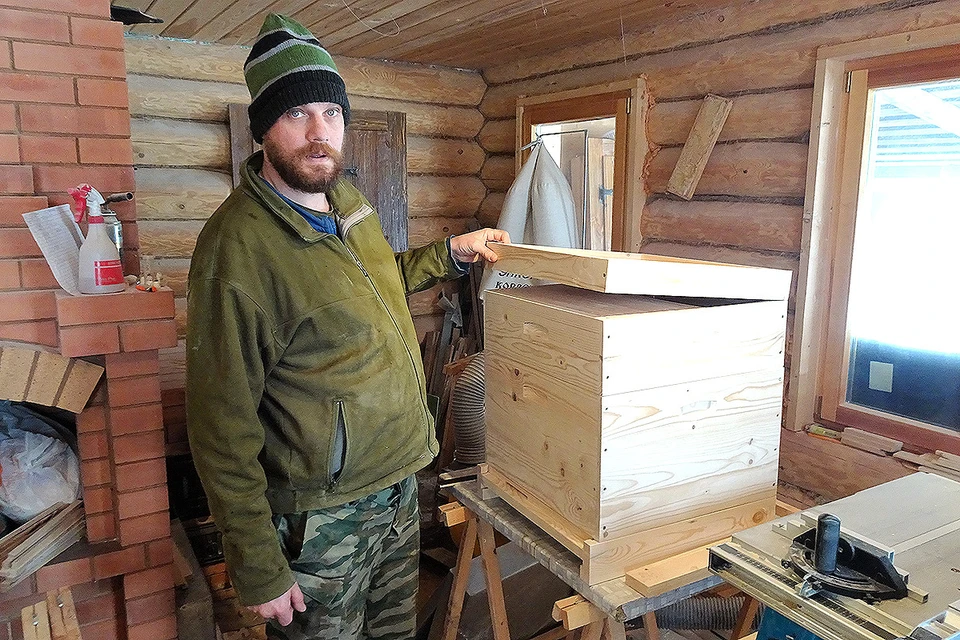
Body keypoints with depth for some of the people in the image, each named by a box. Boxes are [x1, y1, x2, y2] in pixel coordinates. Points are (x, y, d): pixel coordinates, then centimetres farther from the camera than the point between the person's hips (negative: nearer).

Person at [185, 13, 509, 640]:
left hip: (401, 484, 7)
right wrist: (259, 571, -16)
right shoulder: (238, 244, -22)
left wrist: (451, 253, 11)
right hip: (322, 516, -7)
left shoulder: (348, 200, 2)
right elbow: (223, 425, -20)